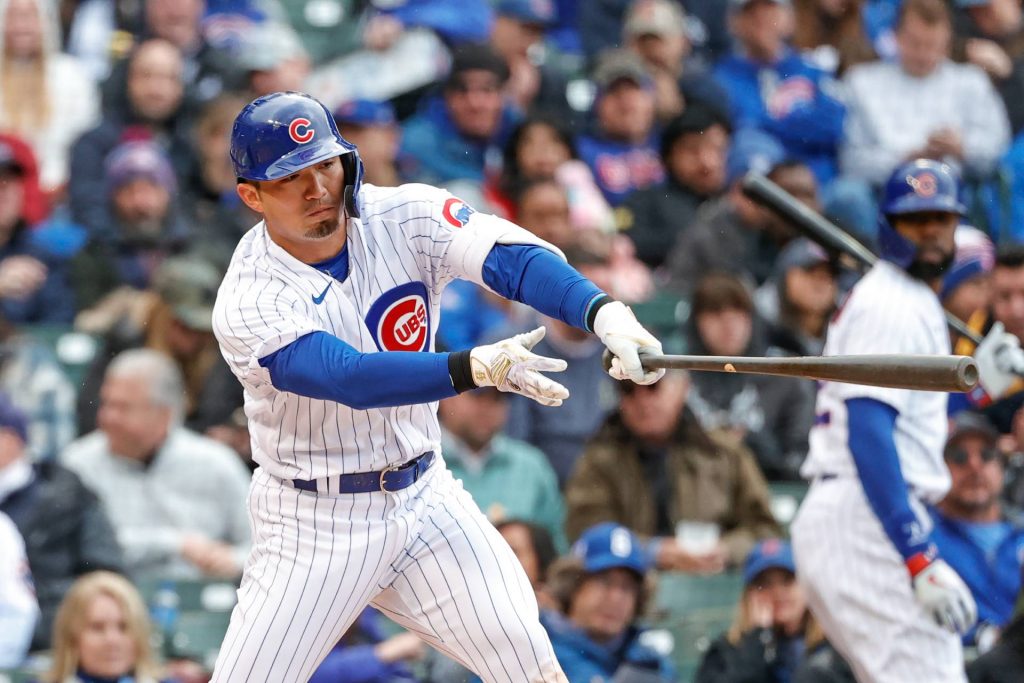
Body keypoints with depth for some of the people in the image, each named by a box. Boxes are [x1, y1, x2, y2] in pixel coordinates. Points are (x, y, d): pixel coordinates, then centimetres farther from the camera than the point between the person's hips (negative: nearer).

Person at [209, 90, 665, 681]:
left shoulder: (402, 219, -8)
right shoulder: (248, 304, -18)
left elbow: (513, 257, -24)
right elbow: (351, 379, -33)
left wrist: (606, 313, -43)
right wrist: (476, 369, -47)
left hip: (424, 496, 3)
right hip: (317, 524, -3)